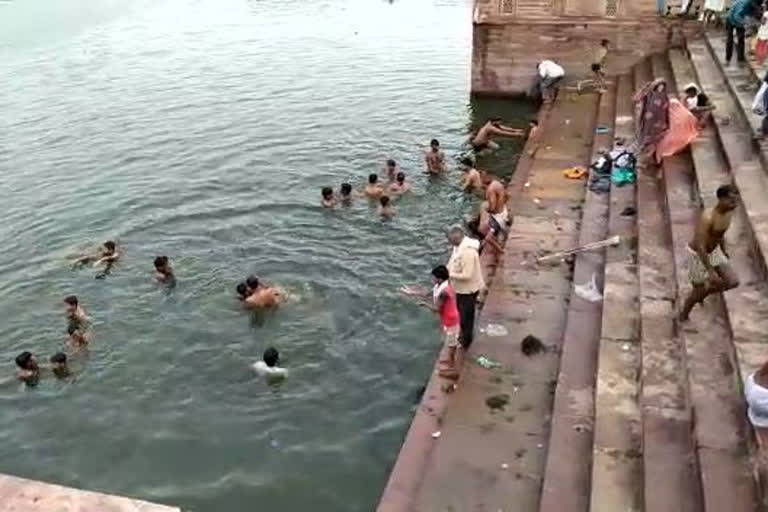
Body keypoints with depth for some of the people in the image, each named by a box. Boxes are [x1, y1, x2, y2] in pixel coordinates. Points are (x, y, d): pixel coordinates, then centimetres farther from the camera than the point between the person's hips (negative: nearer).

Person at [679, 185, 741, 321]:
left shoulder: (729, 212, -8)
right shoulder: (707, 218, -34)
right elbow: (700, 247, -32)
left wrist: (723, 250, 27)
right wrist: (710, 271, -31)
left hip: (714, 251, 7)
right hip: (697, 254, -7)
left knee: (733, 282, 2)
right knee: (699, 290, 6)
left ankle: (703, 293, 28)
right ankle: (683, 316, 33)